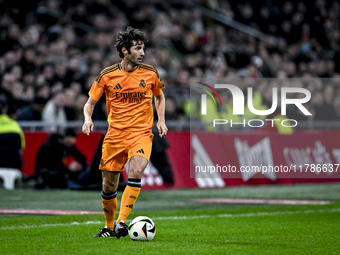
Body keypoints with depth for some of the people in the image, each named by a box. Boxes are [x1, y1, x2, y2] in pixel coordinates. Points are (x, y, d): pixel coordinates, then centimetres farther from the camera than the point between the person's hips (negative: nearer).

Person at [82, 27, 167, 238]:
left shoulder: (150, 73, 0)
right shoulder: (108, 75, -2)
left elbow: (160, 97, 20)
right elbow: (90, 103, 8)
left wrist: (161, 120, 5)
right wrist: (88, 119, -12)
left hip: (141, 134, -1)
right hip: (115, 134, 1)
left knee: (136, 171, -27)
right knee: (109, 185, 4)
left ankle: (121, 222, -25)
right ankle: (109, 227, 28)